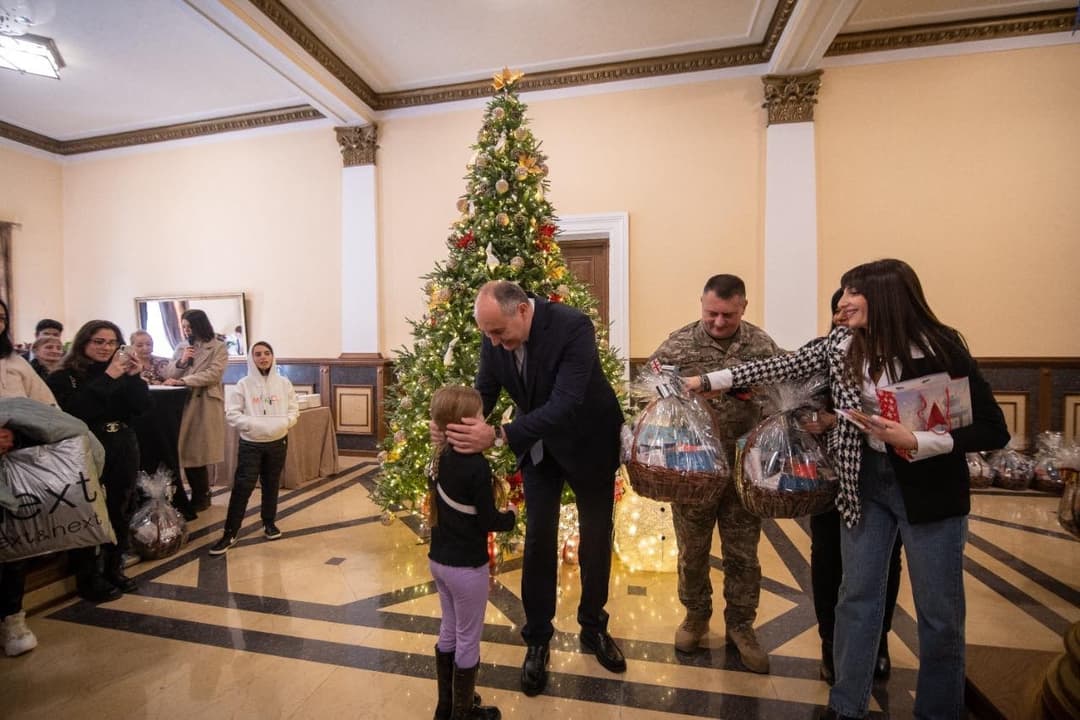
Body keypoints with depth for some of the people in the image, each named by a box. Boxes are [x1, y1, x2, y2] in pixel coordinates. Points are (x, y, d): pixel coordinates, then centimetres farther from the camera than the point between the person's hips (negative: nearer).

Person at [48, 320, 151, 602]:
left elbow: (140, 407, -3)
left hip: (123, 452, 4)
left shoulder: (121, 373, 7)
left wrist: (134, 377, -16)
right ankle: (88, 579, 19)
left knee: (121, 512, 12)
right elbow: (74, 411, -22)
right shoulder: (63, 377, -4)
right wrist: (107, 378, -26)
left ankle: (114, 569, 28)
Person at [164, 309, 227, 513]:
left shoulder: (218, 347, -1)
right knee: (185, 451, 4)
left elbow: (214, 374, -13)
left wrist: (182, 380, -15)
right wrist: (181, 361, -6)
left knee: (197, 452, -2)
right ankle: (199, 495, 18)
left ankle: (201, 497, 14)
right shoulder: (181, 347, 15)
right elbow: (167, 375, 11)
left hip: (205, 404, -5)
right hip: (183, 403, 5)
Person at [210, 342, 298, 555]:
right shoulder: (244, 384, -5)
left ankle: (269, 523, 30)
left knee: (271, 485, 14)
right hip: (250, 444, -2)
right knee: (242, 488, -3)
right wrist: (252, 424, -19)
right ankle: (230, 534, 8)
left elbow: (294, 410, 2)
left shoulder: (284, 383, 0)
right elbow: (231, 413, -6)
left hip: (277, 442, 2)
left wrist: (283, 423, -15)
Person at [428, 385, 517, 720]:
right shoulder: (476, 465, -27)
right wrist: (510, 516, -1)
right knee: (468, 641, 14)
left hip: (438, 559, 8)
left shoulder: (439, 457, -3)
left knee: (448, 632, 25)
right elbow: (488, 522, -19)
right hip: (466, 567, -7)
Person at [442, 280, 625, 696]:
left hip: (588, 441, -3)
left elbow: (565, 405, -40)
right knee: (538, 540, 6)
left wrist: (498, 436, -48)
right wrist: (459, 425, -29)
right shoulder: (495, 338, -16)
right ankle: (537, 638, 27)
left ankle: (593, 627, 37)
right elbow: (484, 393, -8)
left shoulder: (574, 327, -33)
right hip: (538, 445, 3)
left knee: (596, 538, 13)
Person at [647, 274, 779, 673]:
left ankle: (740, 625, 38)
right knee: (692, 550, 16)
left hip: (744, 469, 2)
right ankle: (696, 615, 41)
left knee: (743, 553, 16)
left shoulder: (762, 344, 0)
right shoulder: (678, 343, -8)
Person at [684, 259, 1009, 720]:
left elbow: (992, 431, -12)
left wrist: (915, 442, -26)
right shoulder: (840, 345, -3)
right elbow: (779, 367, 1)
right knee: (857, 594, 14)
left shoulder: (941, 348, -14)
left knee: (939, 611, 11)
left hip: (930, 488, -3)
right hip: (863, 480, 4)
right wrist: (708, 381, 0)